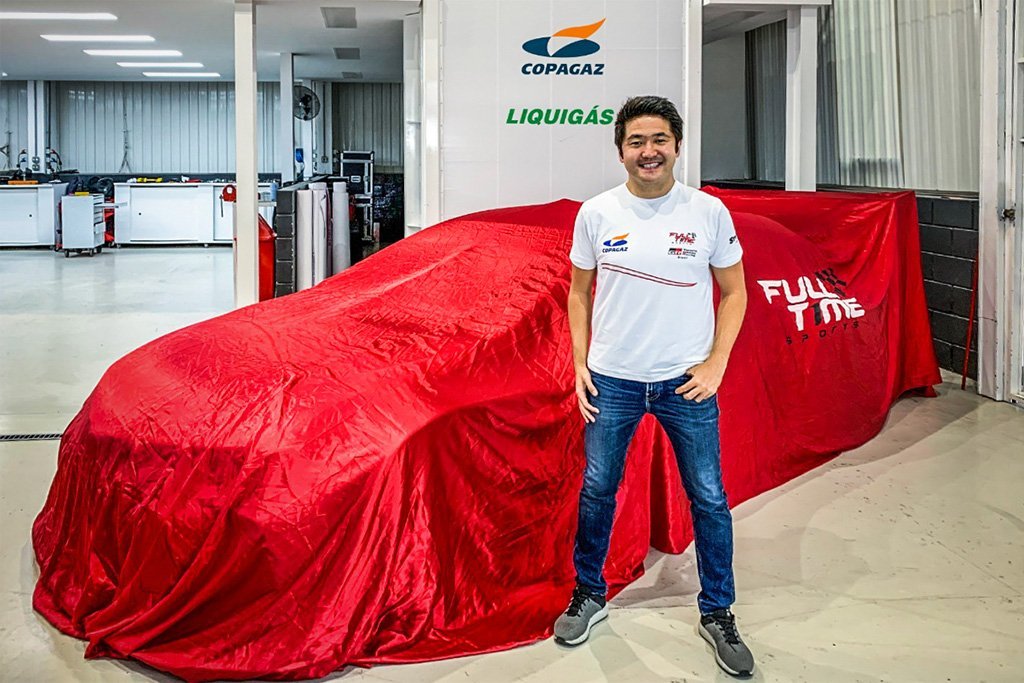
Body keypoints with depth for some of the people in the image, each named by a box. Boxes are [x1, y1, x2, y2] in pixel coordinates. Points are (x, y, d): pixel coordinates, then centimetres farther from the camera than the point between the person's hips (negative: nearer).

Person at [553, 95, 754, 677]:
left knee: (709, 497, 6)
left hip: (687, 382, -1)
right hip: (611, 380, 1)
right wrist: (580, 364, 1)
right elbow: (579, 293, 8)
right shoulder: (597, 214, -1)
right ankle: (590, 595, 33)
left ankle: (718, 613, 24)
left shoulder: (709, 212, -4)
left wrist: (716, 365, -6)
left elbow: (734, 293, 3)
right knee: (597, 490, 12)